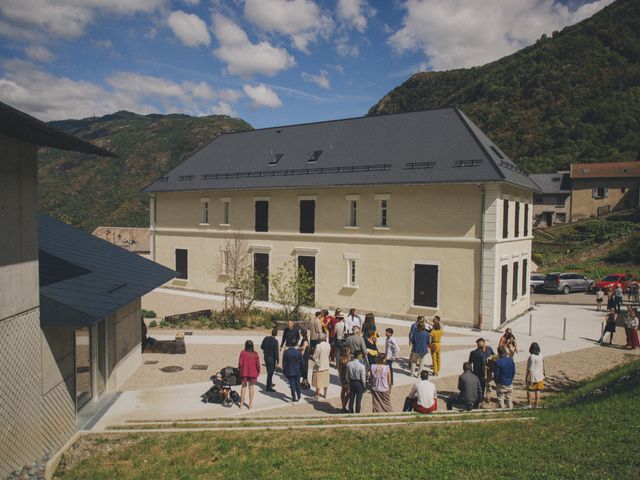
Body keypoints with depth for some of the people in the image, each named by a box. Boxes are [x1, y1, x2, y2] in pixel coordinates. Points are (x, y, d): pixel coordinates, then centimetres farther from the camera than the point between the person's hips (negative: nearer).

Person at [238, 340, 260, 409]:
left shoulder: (243, 353, -10)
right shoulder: (255, 354, -8)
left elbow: (240, 363, -8)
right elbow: (257, 364, -5)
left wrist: (240, 370, 7)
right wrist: (258, 372, 9)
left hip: (244, 372, 0)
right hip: (253, 373, 0)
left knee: (243, 386, 16)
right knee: (251, 387, 11)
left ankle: (241, 403, 20)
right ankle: (250, 404, 15)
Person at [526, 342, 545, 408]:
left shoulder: (532, 357, -23)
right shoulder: (541, 356, -2)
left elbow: (530, 369, -21)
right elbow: (542, 366, 7)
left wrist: (526, 377, -12)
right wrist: (542, 374, 20)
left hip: (532, 376, -7)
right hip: (539, 376, 7)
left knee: (529, 390, 8)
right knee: (537, 390, 14)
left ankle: (529, 404, 17)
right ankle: (536, 404, 21)